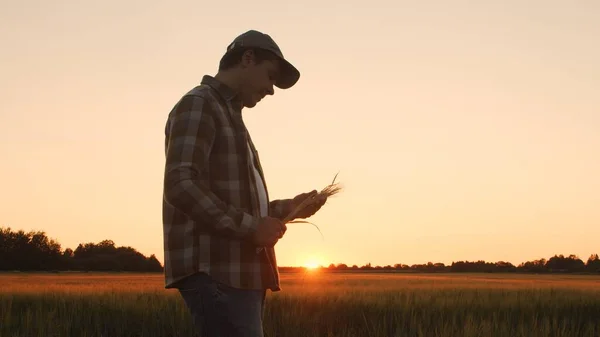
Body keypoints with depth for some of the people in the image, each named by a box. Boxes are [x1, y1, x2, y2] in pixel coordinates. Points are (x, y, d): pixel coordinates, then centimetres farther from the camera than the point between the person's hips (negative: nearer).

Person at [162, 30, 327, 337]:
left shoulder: (229, 115, 27)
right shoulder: (198, 105, -3)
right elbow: (180, 186, -17)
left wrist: (288, 207, 14)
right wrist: (251, 227, -16)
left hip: (238, 273, 10)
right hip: (216, 272, -10)